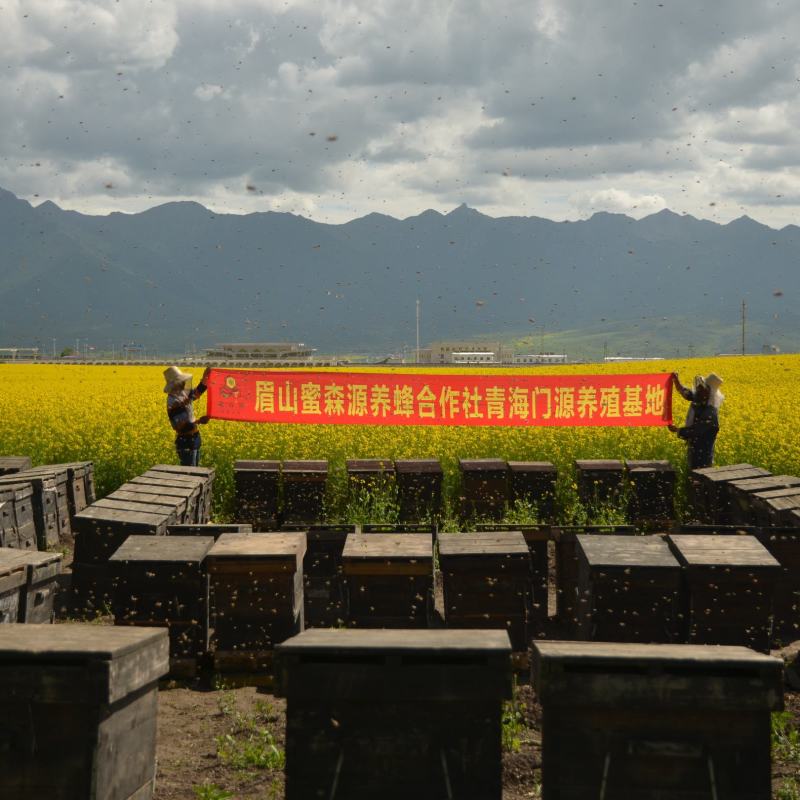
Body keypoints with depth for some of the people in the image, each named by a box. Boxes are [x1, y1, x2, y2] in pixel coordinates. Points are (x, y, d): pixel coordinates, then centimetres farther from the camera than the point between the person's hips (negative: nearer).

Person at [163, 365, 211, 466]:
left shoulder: (183, 393, 4)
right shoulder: (173, 402, -22)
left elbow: (198, 391, 23)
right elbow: (180, 426, -25)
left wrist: (205, 377, 10)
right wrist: (198, 422, -32)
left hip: (194, 438, 9)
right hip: (186, 442, -9)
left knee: (195, 468, 17)